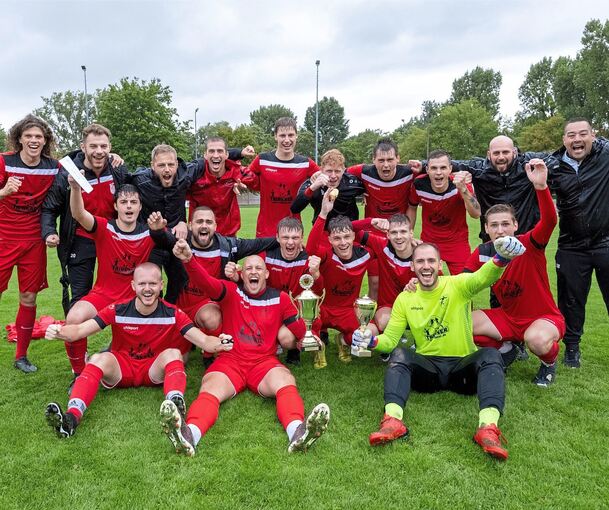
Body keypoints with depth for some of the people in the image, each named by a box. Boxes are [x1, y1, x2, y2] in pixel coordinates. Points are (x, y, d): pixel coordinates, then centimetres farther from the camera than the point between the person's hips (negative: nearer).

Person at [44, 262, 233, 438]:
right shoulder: (118, 310, -9)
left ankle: (175, 406, -51)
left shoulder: (172, 314, -10)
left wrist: (219, 343, -41)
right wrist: (59, 332, -36)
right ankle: (72, 416, -43)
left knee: (173, 353, -30)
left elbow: (204, 340, -18)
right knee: (99, 359, -29)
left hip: (156, 370, 0)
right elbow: (78, 330, -14)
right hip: (120, 368, 1)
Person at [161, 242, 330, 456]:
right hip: (230, 360, 0)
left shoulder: (280, 298, 14)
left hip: (265, 362, 1)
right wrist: (189, 260, -28)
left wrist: (301, 318, 0)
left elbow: (299, 334, 19)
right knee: (210, 388, -30)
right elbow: (206, 282, -10)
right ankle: (189, 434, -56)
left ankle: (298, 432, -57)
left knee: (286, 382, -31)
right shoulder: (231, 292, 11)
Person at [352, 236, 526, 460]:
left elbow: (484, 278, -27)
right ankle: (393, 420, -42)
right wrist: (371, 341, -21)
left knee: (491, 355, -29)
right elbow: (390, 339, 3)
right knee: (399, 355, -26)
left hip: (462, 368, -1)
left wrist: (501, 258, -51)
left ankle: (488, 427, -45)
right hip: (427, 369, 2)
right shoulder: (404, 299, 3)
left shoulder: (458, 285, -5)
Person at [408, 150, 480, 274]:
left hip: (457, 242, -1)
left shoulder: (461, 184, -20)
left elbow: (476, 214, -32)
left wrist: (462, 189, -44)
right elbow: (412, 208, 4)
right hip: (428, 241, 1)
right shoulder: (419, 185, -16)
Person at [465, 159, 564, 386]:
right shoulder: (482, 253, -7)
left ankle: (549, 360, 0)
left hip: (545, 317, -5)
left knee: (536, 339, -39)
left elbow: (549, 221, -39)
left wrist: (541, 186, -54)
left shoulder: (529, 245, -20)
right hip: (508, 318, 5)